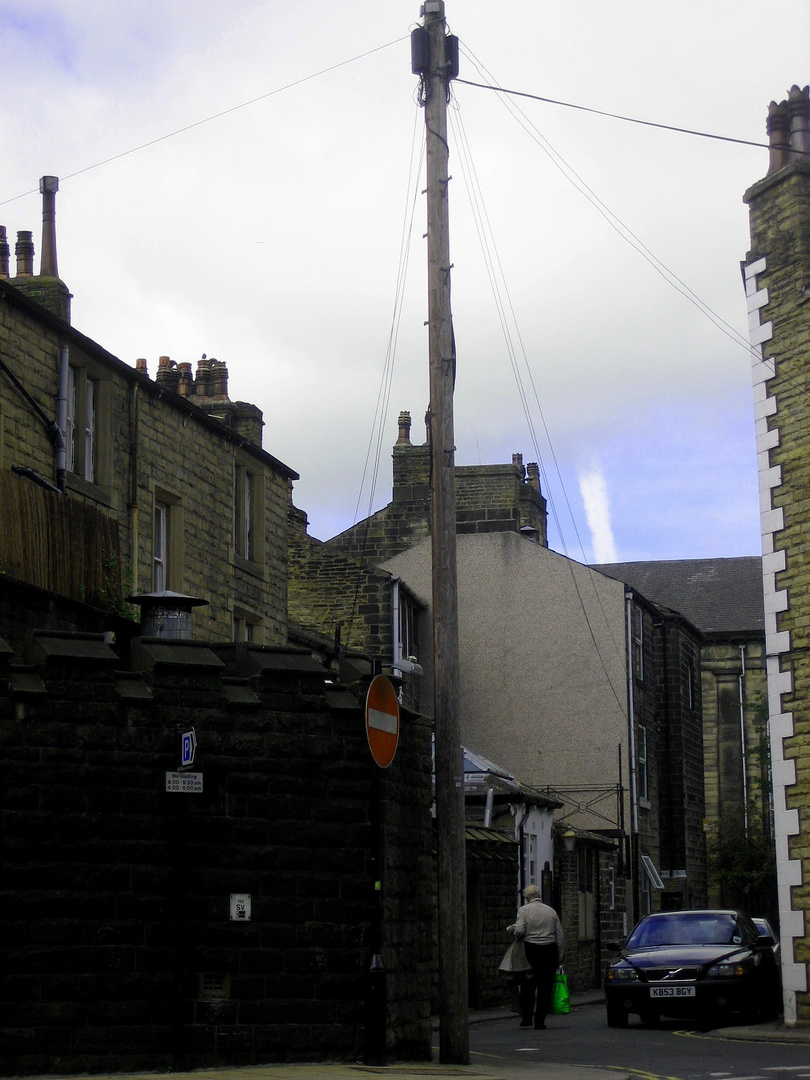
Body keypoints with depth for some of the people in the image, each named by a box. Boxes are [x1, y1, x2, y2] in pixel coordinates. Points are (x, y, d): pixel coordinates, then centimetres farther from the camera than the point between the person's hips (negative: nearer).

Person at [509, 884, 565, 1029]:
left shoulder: (524, 910, -1)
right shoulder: (551, 911, 9)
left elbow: (519, 930, -15)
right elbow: (560, 935, 8)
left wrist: (516, 936, 8)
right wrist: (559, 957, 12)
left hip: (531, 950, -2)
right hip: (550, 950, 2)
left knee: (528, 986, 8)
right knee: (545, 987, 5)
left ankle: (526, 1018, 6)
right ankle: (540, 1021, 4)